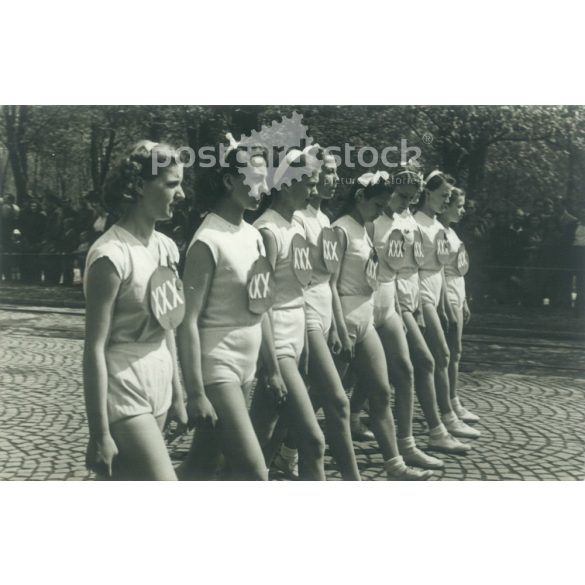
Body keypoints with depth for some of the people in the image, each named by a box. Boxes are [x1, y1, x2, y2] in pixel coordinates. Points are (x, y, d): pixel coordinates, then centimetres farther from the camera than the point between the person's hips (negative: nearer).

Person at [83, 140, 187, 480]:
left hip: (158, 389, 8)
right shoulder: (113, 255, -18)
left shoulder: (167, 247, 6)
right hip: (123, 394, -8)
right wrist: (100, 434, -18)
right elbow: (95, 348, -18)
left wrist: (177, 392, 17)